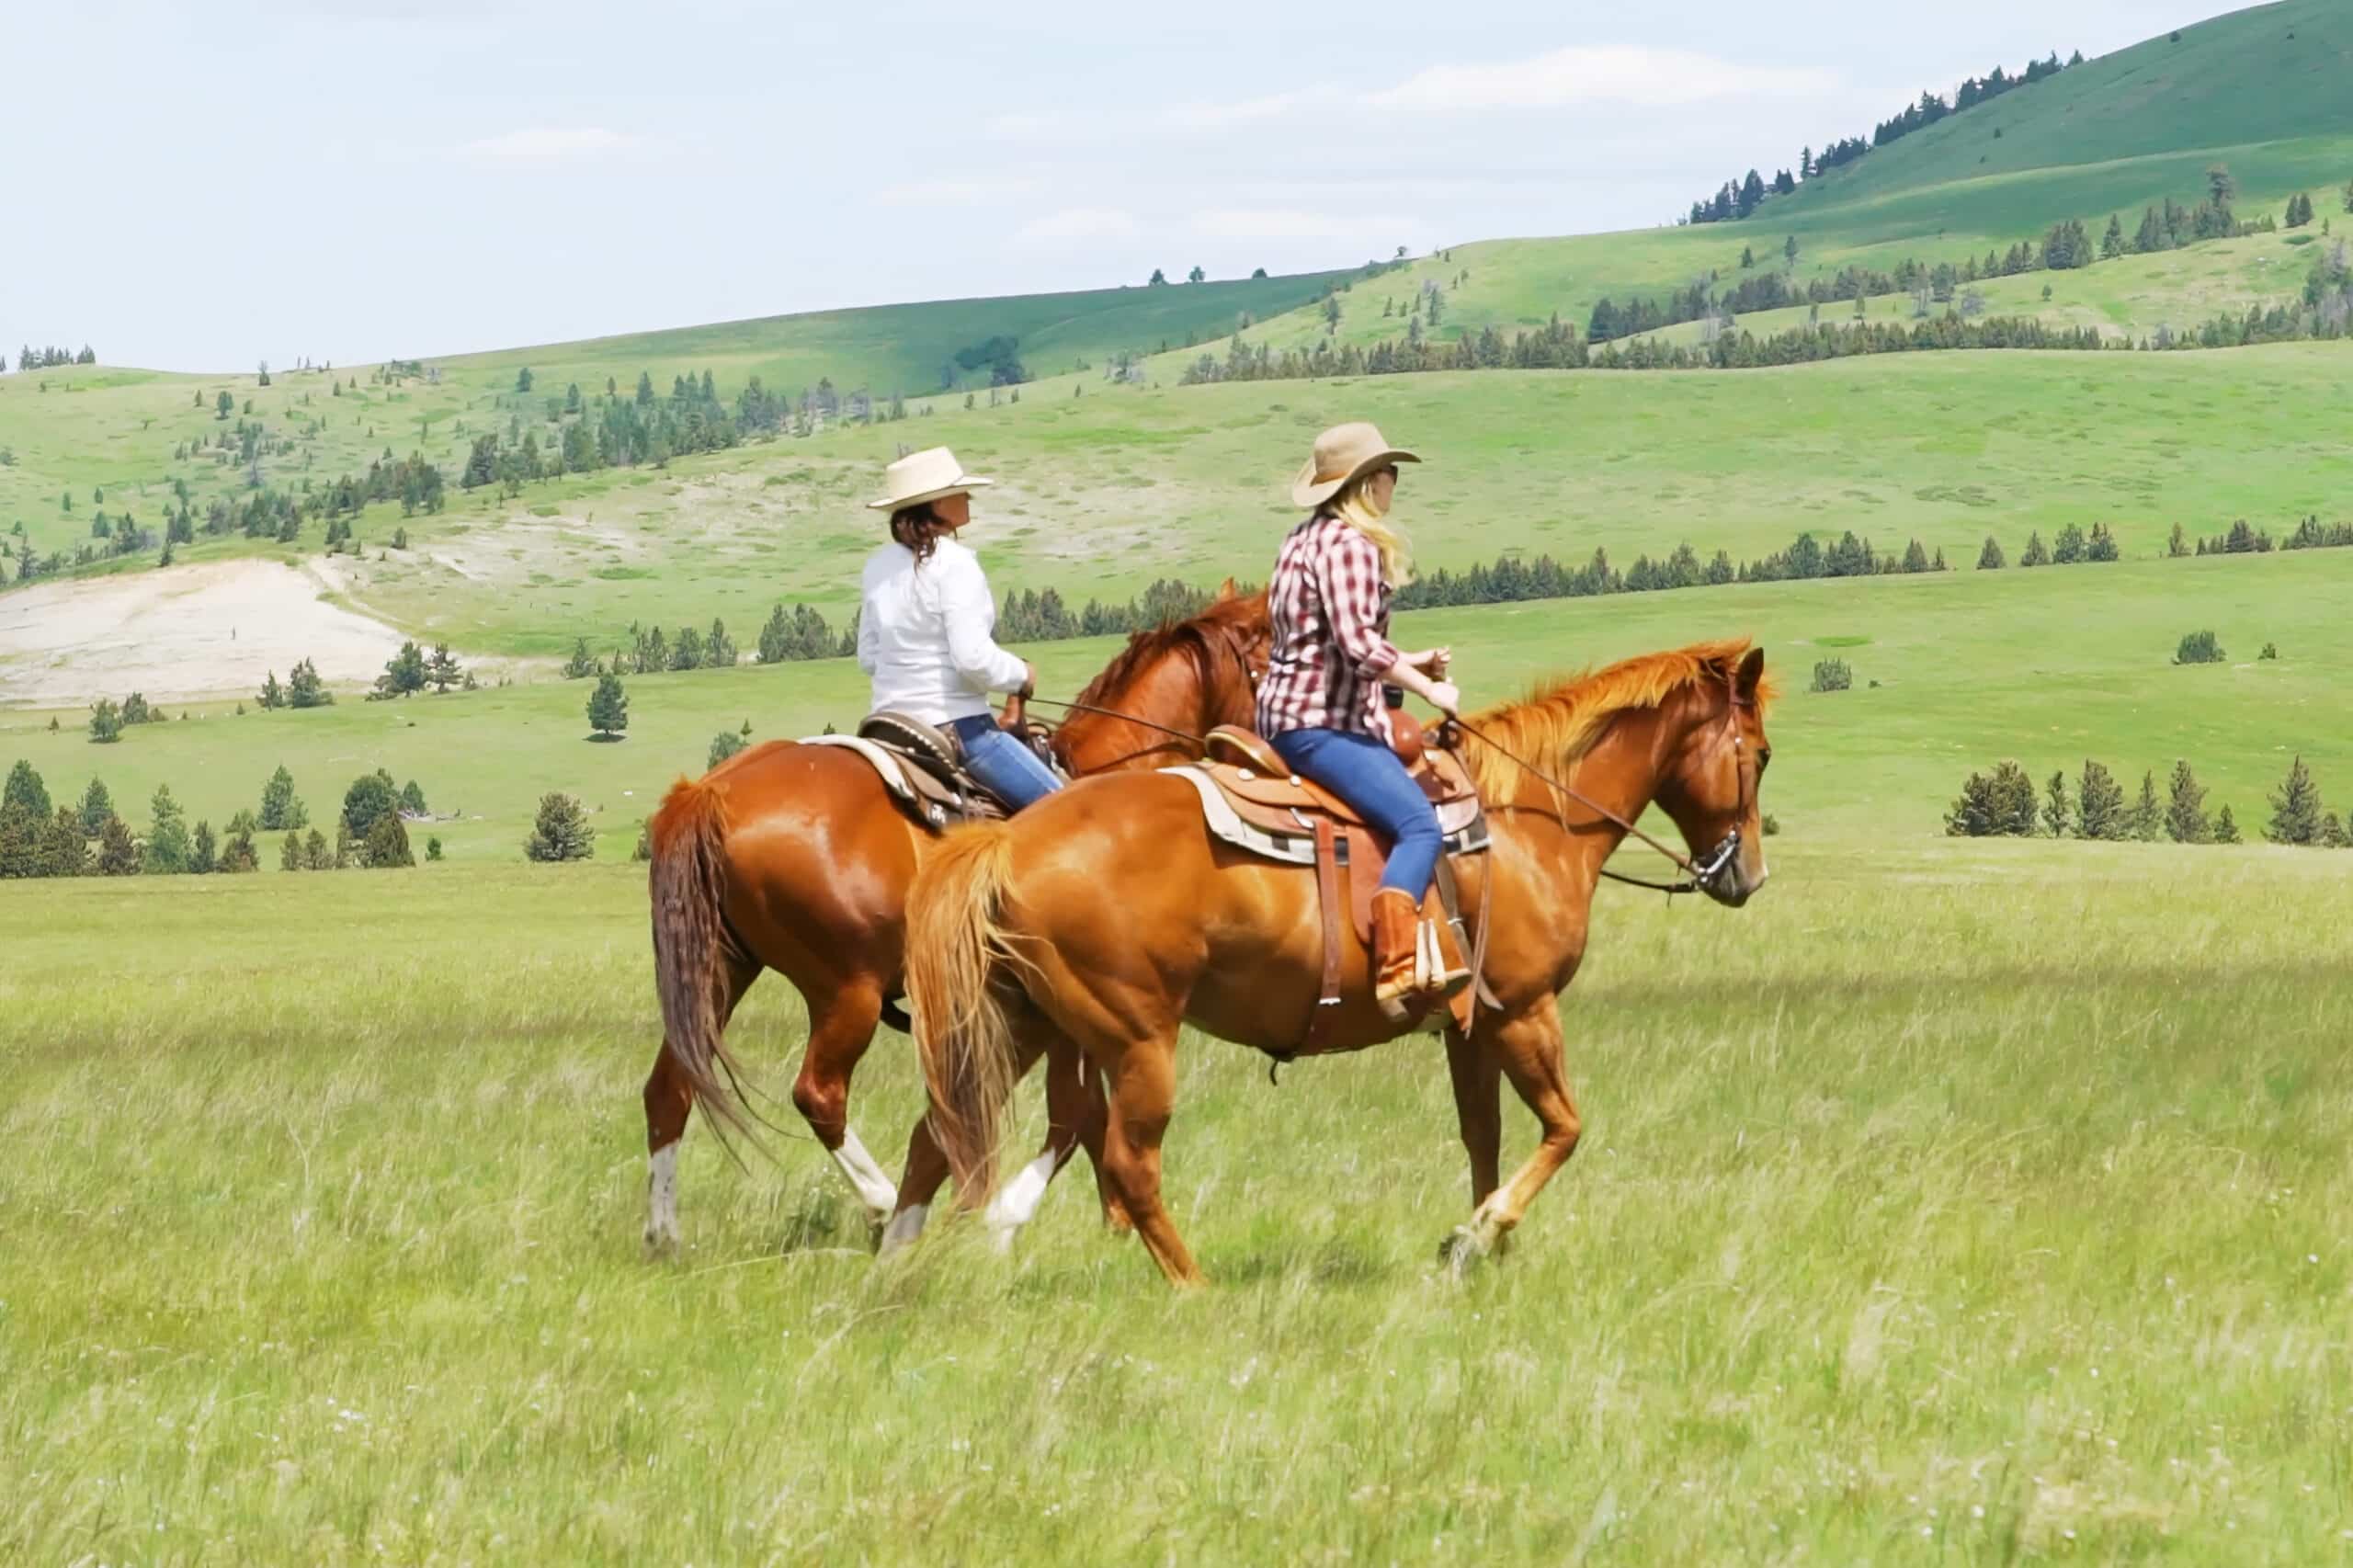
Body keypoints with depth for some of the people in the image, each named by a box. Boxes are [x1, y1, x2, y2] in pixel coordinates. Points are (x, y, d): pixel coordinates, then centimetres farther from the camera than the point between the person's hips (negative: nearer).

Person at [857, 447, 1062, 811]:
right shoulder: (954, 563, -15)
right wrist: (1021, 675, -4)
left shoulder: (878, 566, 8)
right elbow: (973, 657, -22)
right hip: (956, 724, -8)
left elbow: (868, 658, 13)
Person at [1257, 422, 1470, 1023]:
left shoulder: (1306, 540, 19)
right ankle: (1398, 969, -40)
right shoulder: (1350, 545, -13)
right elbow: (1359, 645, -23)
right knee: (1418, 822, -24)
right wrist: (1428, 690, -14)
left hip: (1288, 714, 11)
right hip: (1322, 724, -11)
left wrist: (1406, 664, 21)